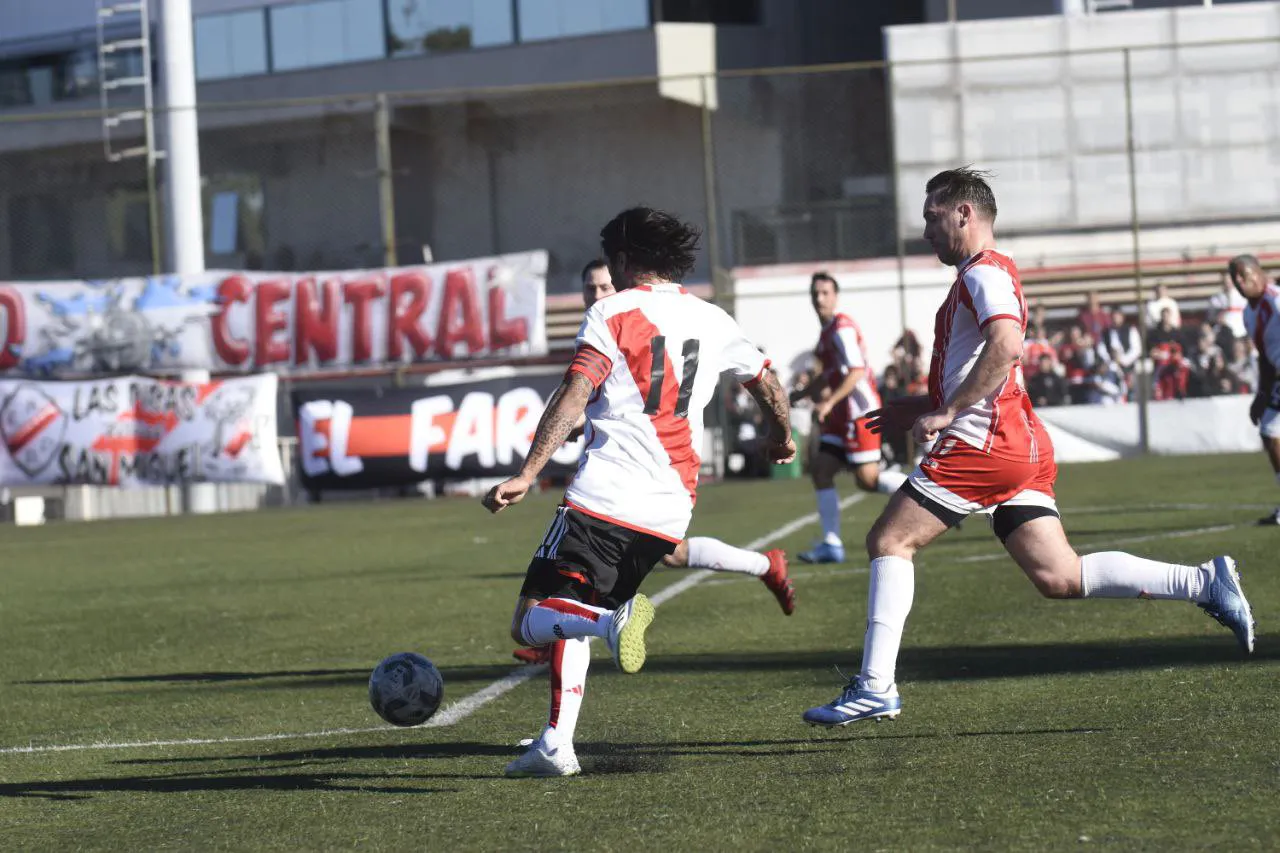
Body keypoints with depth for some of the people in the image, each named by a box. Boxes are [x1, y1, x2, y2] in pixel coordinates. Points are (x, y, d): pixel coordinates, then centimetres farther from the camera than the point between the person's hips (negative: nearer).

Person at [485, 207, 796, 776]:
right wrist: (781, 437, 46)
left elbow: (574, 396, -13)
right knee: (572, 617, 21)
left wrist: (527, 474, -18)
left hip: (605, 496, -6)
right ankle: (556, 746, 10)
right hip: (670, 509, 6)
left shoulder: (613, 313, -1)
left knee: (532, 622, -6)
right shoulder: (711, 320, 15)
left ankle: (615, 620, -35)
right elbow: (768, 385, 26)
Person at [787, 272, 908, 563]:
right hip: (843, 415, 10)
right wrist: (798, 394, 29)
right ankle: (831, 544, 3)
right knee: (820, 470, 4)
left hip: (860, 411, -10)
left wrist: (829, 402, -27)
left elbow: (856, 371, -22)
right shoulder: (826, 332, 18)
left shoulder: (841, 329, -13)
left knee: (867, 479, -12)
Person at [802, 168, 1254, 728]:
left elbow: (1006, 345, -26)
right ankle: (1204, 583, -2)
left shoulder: (983, 273, -7)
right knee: (1059, 577, 3)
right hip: (1020, 449, 10)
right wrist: (923, 407, 27)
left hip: (983, 444, -10)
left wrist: (946, 412, -23)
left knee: (889, 540, -6)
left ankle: (875, 686, -10)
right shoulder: (985, 276, 25)